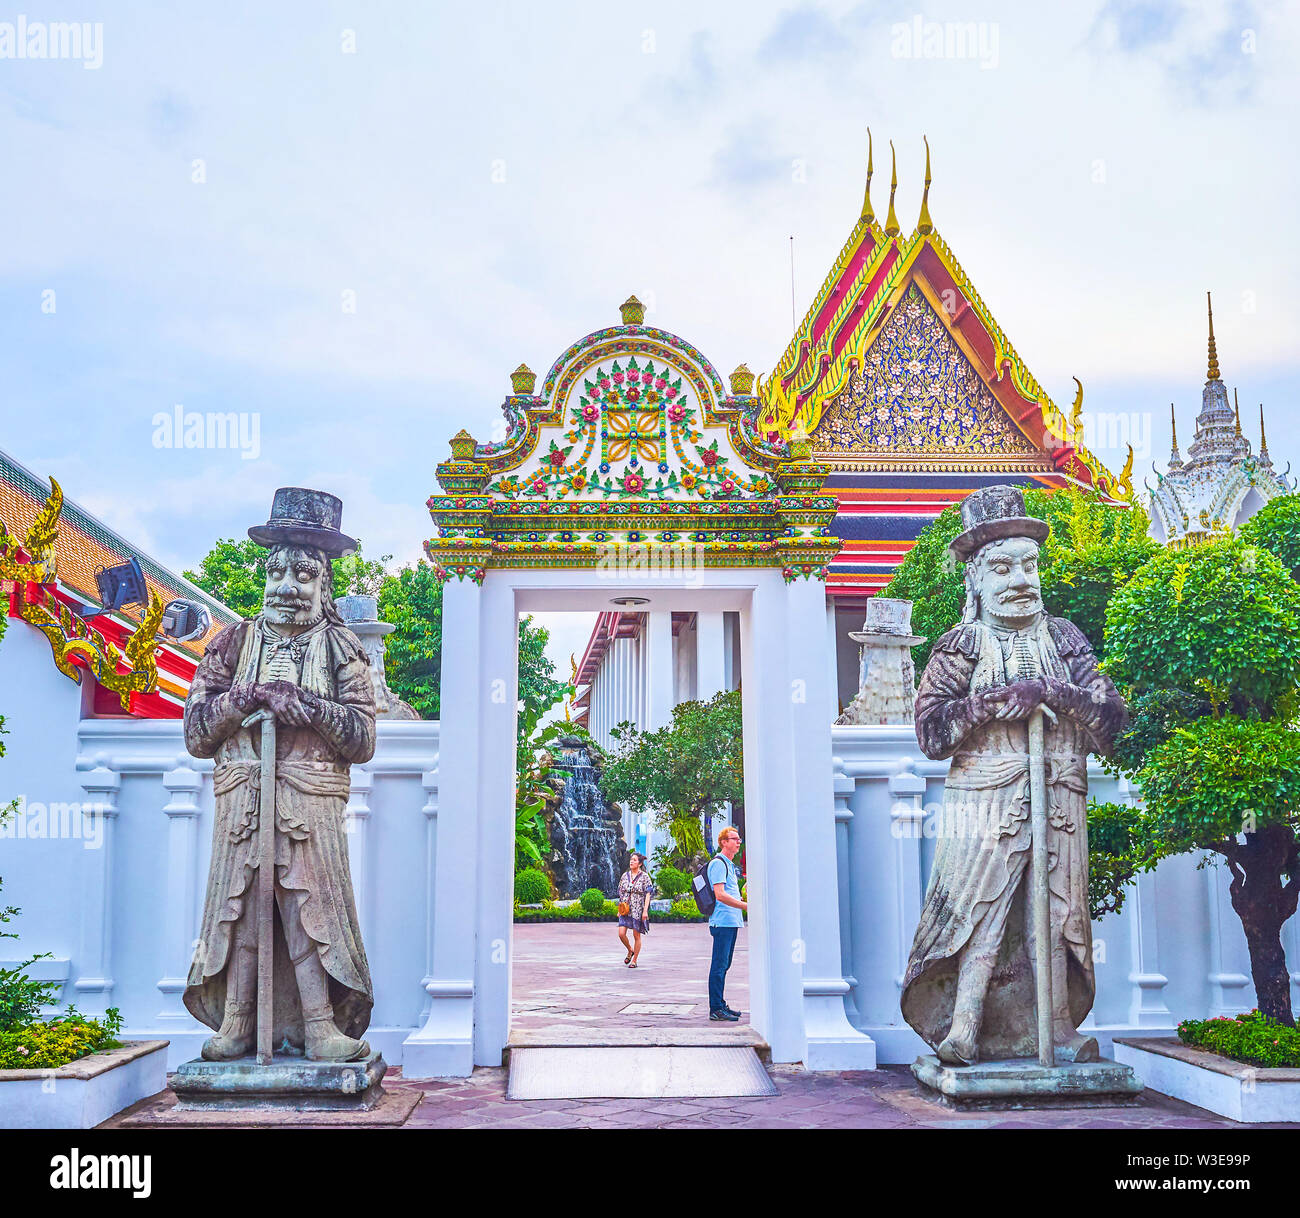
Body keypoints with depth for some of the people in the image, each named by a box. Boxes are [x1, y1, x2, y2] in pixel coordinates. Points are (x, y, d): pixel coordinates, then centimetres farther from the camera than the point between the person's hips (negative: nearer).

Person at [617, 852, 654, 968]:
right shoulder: (625, 875, 9)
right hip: (626, 910, 4)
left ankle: (634, 960, 14)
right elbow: (621, 894, 14)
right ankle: (630, 951, 20)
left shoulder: (644, 876, -4)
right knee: (621, 933, -8)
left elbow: (648, 894, -7)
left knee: (636, 936, 2)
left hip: (638, 910, -4)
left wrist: (645, 910, -15)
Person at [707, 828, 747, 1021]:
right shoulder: (718, 863, -11)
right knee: (719, 966, -8)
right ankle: (715, 1009, -6)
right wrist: (746, 906, -20)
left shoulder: (730, 865, 20)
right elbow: (720, 895, -20)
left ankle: (720, 1005, 19)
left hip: (732, 921, 10)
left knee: (724, 965, 13)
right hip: (722, 922, -10)